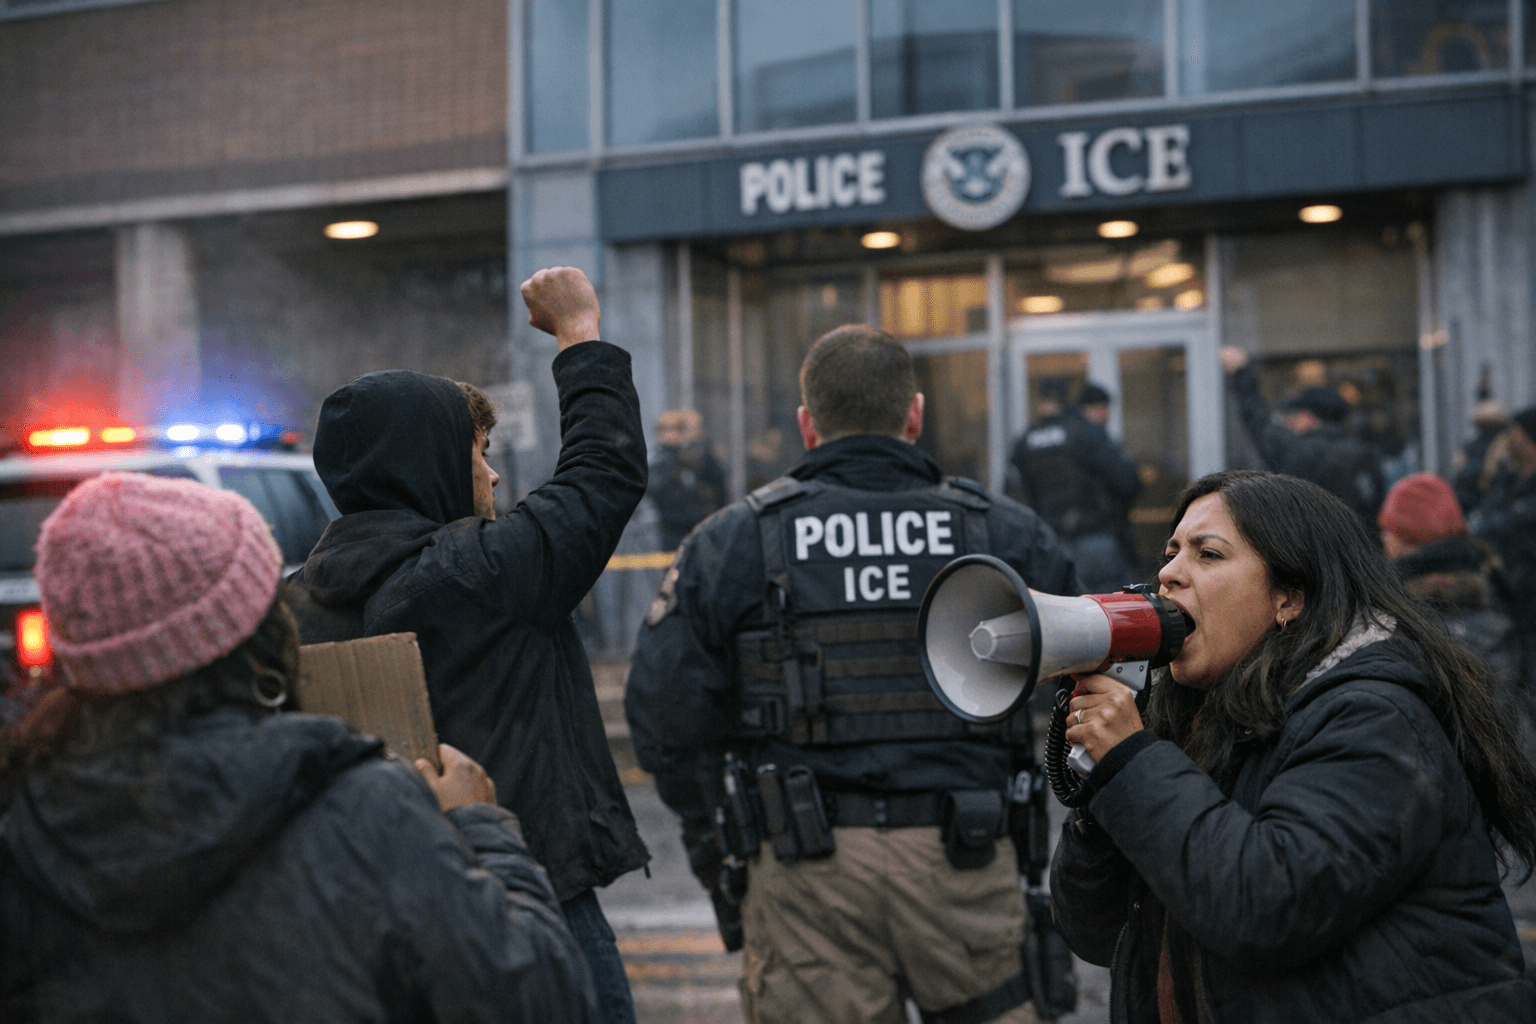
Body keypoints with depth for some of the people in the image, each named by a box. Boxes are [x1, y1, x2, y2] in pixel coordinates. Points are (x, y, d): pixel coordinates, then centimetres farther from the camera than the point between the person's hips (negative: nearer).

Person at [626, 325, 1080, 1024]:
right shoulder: (1008, 535, 4)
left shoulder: (732, 541, 0)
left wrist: (705, 827, 15)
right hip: (965, 862, 1)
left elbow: (665, 710, -1)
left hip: (808, 881, 0)